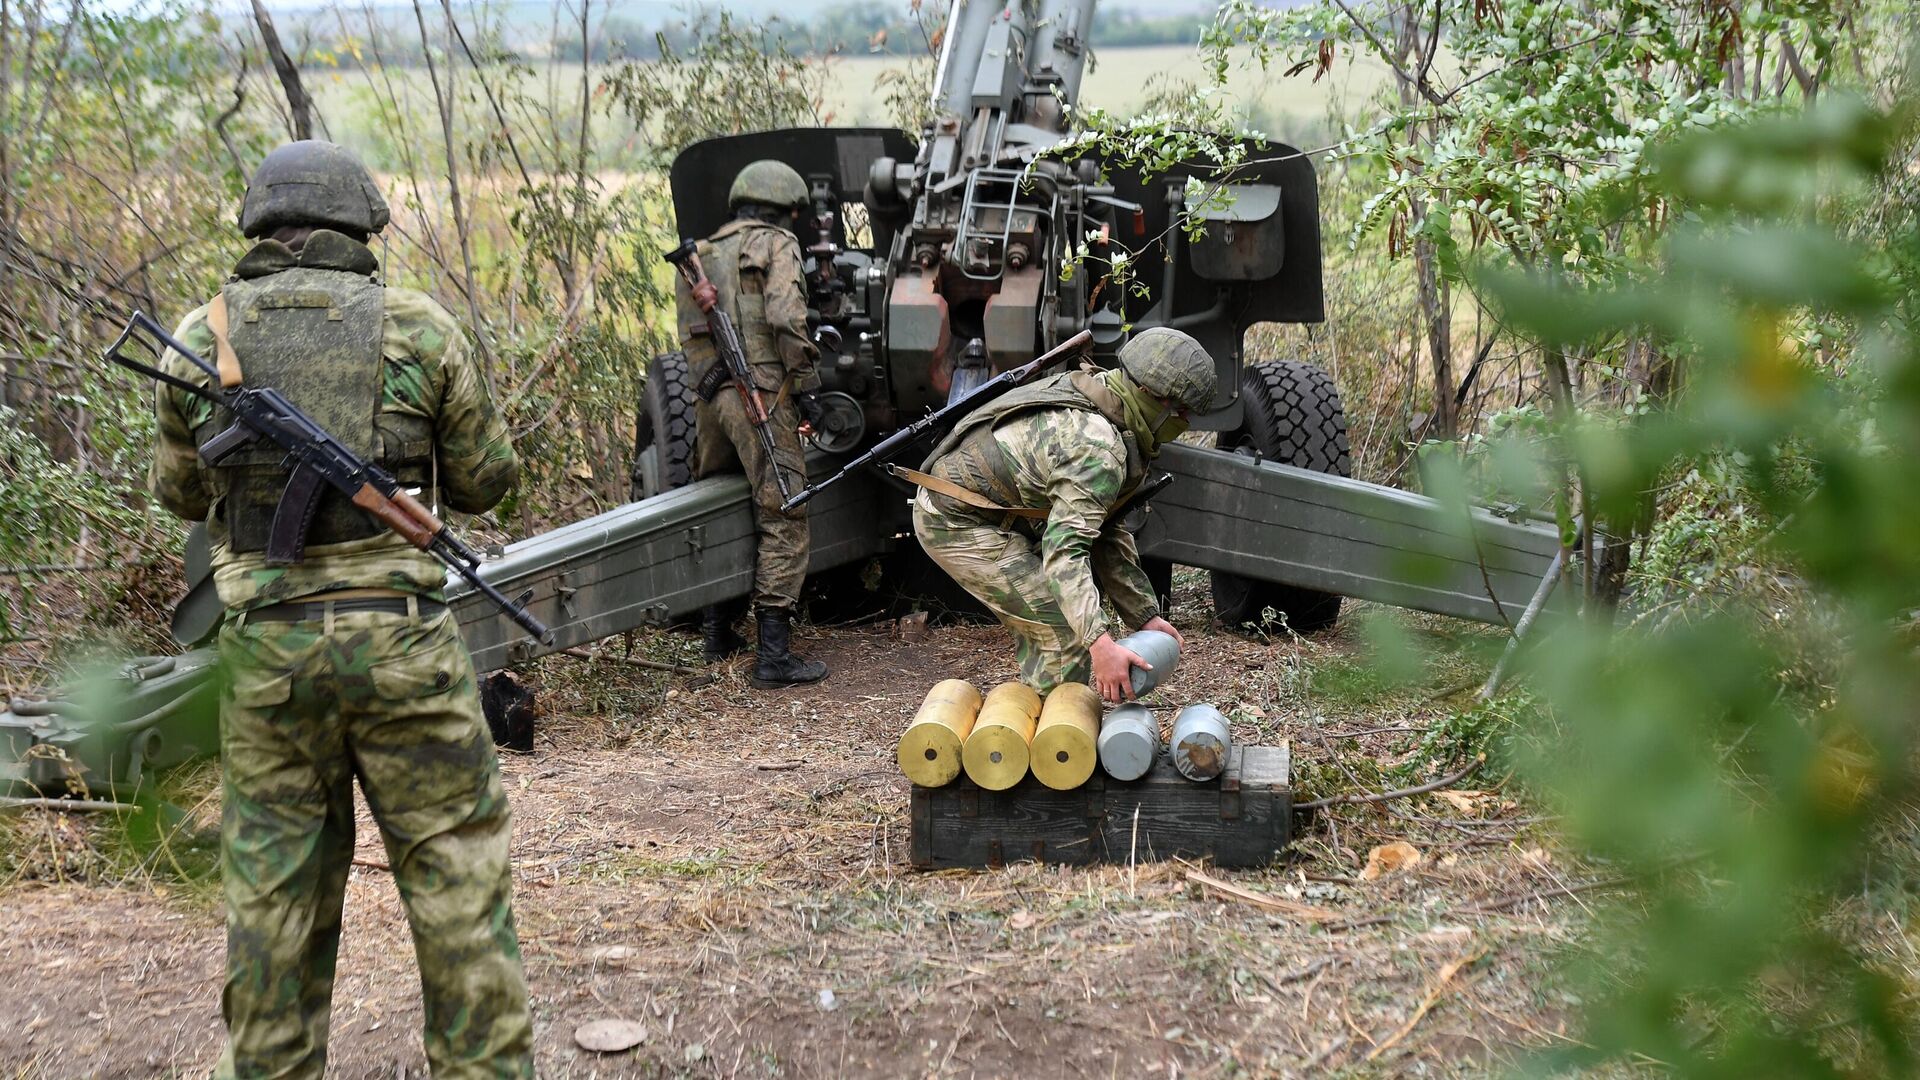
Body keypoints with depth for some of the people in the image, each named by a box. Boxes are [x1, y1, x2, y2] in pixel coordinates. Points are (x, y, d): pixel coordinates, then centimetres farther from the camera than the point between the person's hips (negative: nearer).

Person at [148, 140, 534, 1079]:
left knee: (272, 890, 13)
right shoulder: (418, 327, -2)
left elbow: (180, 492, 15)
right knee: (456, 877, 8)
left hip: (264, 647, 2)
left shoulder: (204, 334, 3)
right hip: (401, 640, -2)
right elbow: (486, 478, 7)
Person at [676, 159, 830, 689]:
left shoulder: (702, 254, 21)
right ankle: (774, 655, -9)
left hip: (707, 396, 7)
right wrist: (807, 383, -9)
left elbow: (689, 332, 17)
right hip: (759, 393, -7)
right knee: (783, 521, -5)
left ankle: (717, 633, 26)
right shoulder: (777, 244, 0)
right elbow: (786, 318, -14)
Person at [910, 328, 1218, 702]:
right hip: (960, 523, -11)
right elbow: (1064, 550, -35)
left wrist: (1145, 615, 10)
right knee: (1066, 633, -11)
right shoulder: (1099, 450, -26)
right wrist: (1100, 643, -42)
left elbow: (1105, 530, 11)